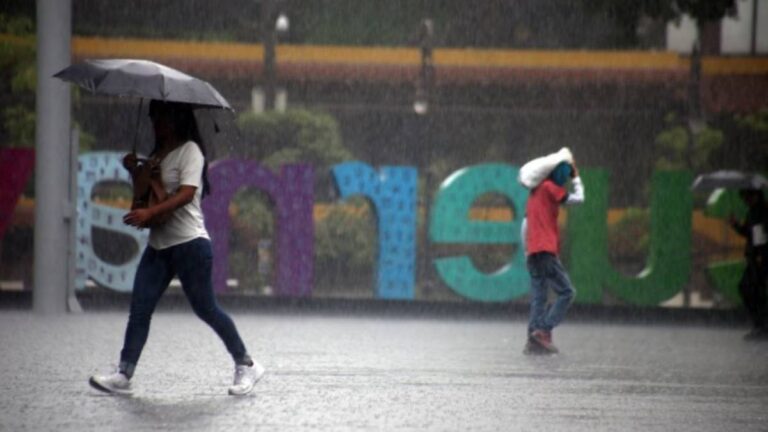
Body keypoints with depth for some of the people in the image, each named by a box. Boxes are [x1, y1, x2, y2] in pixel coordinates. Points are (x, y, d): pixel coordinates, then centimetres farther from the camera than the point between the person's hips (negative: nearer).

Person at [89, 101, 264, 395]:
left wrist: (150, 212, -31)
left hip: (189, 242, -8)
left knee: (205, 308, -3)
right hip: (159, 244, 8)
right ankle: (123, 375, -9)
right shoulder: (157, 154, 18)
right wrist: (135, 170, 5)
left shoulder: (189, 151, -9)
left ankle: (246, 366, 11)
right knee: (139, 309, -4)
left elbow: (187, 193, -21)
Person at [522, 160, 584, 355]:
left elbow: (525, 224, 21)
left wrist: (527, 249, 24)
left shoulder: (535, 191, 20)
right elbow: (578, 198, -2)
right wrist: (576, 177, 11)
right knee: (566, 291, -6)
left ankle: (534, 341, -1)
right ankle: (544, 330, -15)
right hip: (546, 251, -9)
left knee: (538, 297, 6)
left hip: (533, 251, 9)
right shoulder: (549, 187, -6)